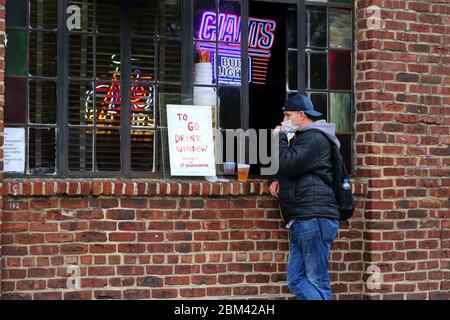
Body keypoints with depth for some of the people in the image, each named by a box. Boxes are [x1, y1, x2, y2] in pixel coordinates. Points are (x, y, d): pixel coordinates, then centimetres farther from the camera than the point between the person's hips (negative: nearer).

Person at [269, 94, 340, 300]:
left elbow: (287, 165, -17)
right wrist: (275, 180, 11)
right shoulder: (302, 138, 28)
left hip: (314, 217, -10)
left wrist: (280, 137, -1)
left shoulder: (314, 138, -6)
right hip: (301, 221, 10)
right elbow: (283, 169, 35)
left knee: (317, 281, -11)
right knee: (296, 281, 3)